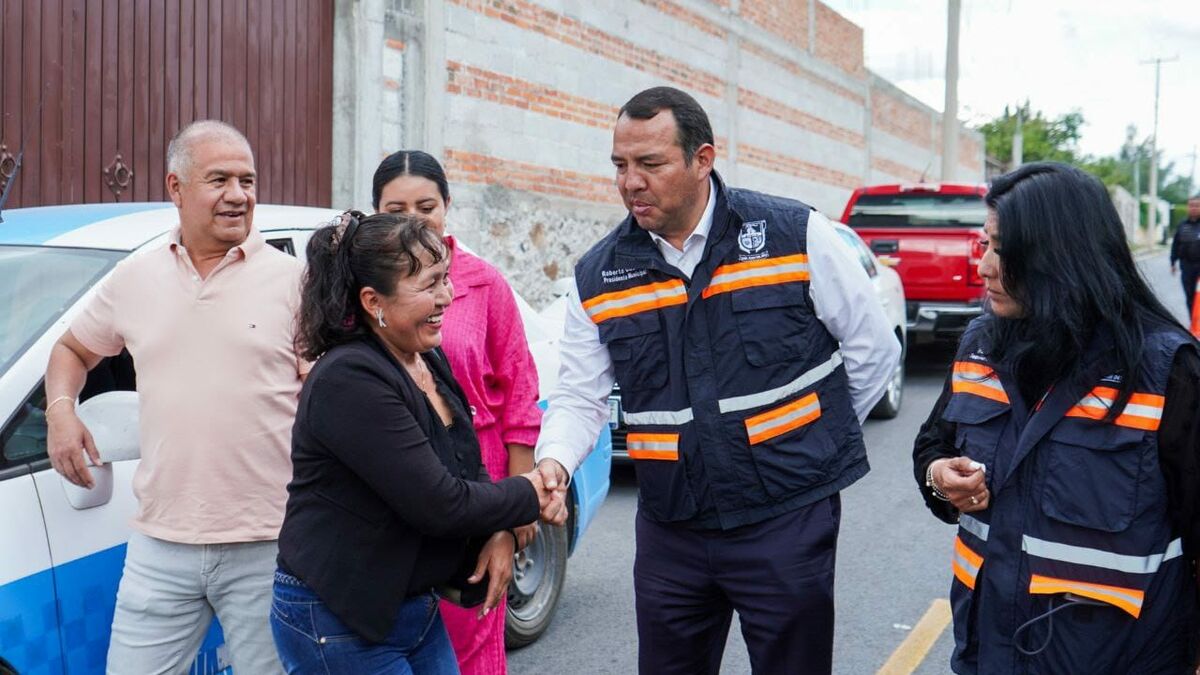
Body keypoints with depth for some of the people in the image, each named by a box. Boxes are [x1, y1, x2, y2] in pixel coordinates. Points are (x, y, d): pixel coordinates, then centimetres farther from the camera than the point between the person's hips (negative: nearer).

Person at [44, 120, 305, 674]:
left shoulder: (290, 279, -1)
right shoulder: (133, 279, 9)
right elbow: (72, 349, 24)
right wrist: (60, 410, 4)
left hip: (267, 546, -3)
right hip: (161, 545, 3)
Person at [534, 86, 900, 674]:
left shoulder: (797, 235, -8)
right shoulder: (599, 276, 1)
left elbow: (873, 348, 1)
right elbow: (580, 397, 3)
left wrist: (814, 440, 5)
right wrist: (553, 461, -17)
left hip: (787, 521, -2)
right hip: (670, 532, 3)